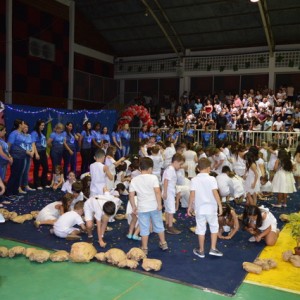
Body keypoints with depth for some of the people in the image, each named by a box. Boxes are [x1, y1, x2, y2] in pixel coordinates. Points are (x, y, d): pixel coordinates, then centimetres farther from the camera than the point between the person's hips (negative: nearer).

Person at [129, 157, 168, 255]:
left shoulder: (134, 180, -2)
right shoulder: (153, 178, -9)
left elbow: (131, 195, -3)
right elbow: (157, 192, -17)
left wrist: (133, 206, 8)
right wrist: (159, 204, -10)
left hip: (142, 208, 0)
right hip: (154, 206, 0)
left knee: (144, 228, 9)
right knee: (159, 225, 18)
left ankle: (144, 248, 15)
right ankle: (163, 243, 31)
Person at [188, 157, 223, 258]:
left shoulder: (194, 180, -5)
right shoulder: (211, 179, -8)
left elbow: (192, 195, -7)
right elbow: (215, 193, -13)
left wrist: (190, 207, 2)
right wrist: (220, 205, -6)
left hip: (199, 208, 1)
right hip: (211, 208, -1)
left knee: (201, 229, 10)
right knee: (214, 227, 16)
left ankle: (201, 251, 19)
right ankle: (213, 249, 13)